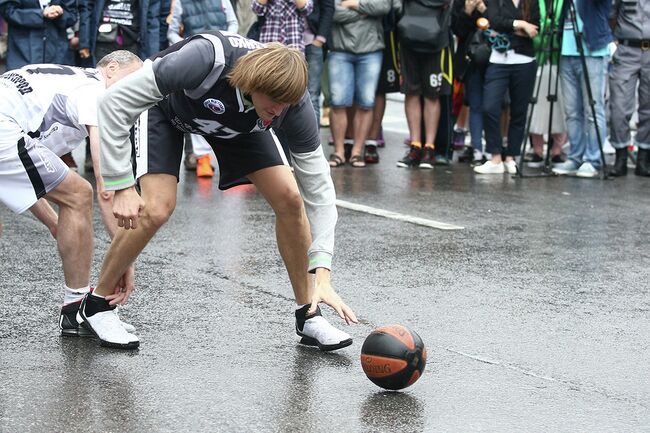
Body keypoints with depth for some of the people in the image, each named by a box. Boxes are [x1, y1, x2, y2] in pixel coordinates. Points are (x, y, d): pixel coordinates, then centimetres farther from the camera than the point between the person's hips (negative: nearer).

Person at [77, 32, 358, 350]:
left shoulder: (293, 102, -32)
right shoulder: (208, 59, -44)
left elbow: (318, 187, -23)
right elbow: (115, 102, -36)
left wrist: (322, 273, -30)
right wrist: (122, 187, -38)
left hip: (238, 120, 3)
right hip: (167, 107, -3)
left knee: (288, 198, -11)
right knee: (157, 208, -22)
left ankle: (308, 316, 6)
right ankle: (97, 304, 1)